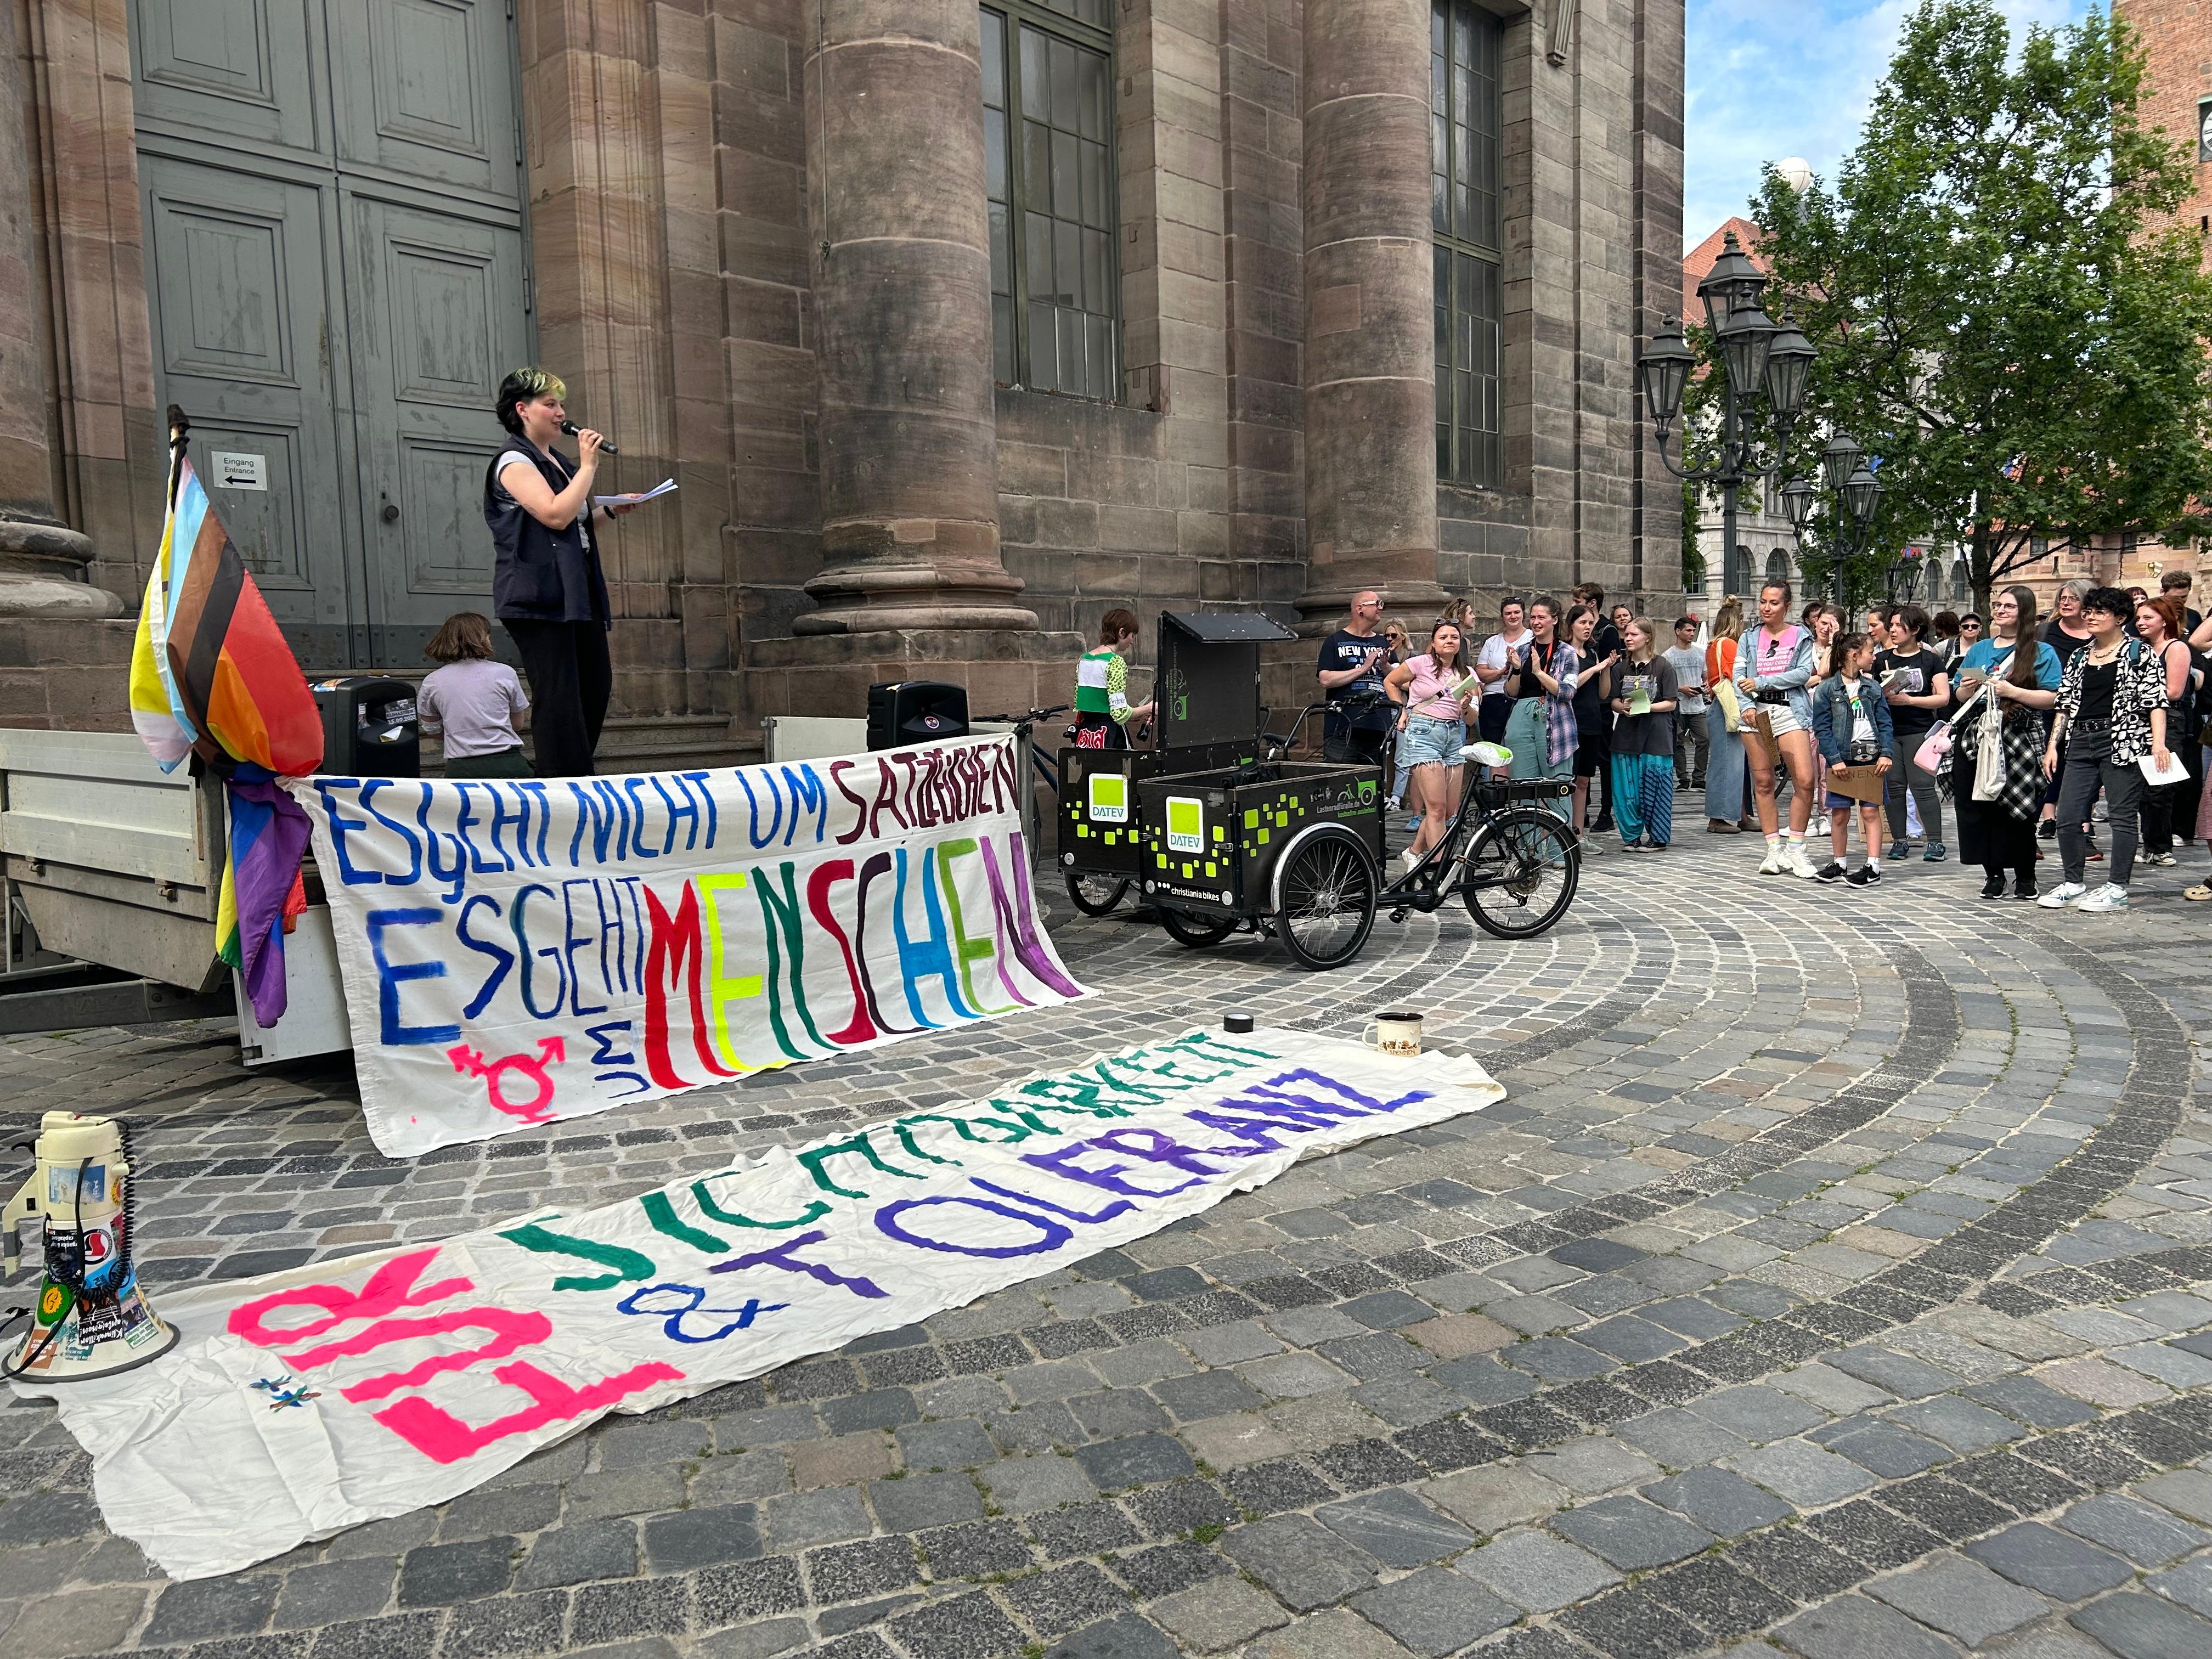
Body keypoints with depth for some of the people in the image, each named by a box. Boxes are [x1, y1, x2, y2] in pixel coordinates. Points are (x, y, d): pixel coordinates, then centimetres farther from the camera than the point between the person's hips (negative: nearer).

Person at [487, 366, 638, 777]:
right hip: (538, 597, -9)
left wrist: (611, 512, 14)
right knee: (559, 697, -11)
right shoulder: (514, 462, -7)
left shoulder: (558, 462, 21)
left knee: (597, 687, 8)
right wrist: (588, 466, -12)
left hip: (577, 593, 9)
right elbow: (555, 515, -21)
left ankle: (574, 780, 16)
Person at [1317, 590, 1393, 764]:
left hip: (1378, 730, 4)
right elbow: (1326, 680, -8)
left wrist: (1384, 666, -3)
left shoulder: (1383, 643, 19)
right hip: (1342, 730, -4)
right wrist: (1364, 668, -8)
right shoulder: (1335, 641, 6)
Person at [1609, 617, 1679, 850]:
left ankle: (1658, 838, 7)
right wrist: (1622, 707, -10)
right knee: (1627, 789, 3)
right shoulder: (1623, 667, 12)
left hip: (1655, 736, -4)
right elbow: (1614, 700, 12)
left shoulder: (1663, 666, -2)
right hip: (1626, 734, 4)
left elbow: (1671, 703, -4)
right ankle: (1632, 836, 13)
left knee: (1654, 789, -2)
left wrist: (1646, 707, -17)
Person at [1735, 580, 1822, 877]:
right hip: (1756, 712, 2)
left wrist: (1762, 682, -11)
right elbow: (1739, 675, 6)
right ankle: (1775, 850, 11)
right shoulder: (1750, 638, 14)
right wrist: (1747, 705, -10)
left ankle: (1794, 851, -3)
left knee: (1804, 780, -13)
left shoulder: (1800, 637, 7)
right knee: (1763, 782, 3)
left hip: (1790, 710, -2)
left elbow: (1804, 672, -6)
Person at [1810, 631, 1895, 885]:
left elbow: (1885, 724, 7)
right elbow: (1822, 728, -5)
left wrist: (1886, 754, -6)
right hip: (1842, 760, -2)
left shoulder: (1873, 687, 10)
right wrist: (1835, 759, -13)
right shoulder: (1826, 690, -1)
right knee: (1839, 815, 5)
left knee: (1870, 811, -1)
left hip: (1871, 758, 2)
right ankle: (1839, 864, 18)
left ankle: (1873, 867, 0)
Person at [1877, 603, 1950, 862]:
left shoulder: (1931, 660, 4)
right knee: (1893, 786, 2)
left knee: (1923, 786, -8)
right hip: (1887, 731, 3)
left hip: (1919, 731, -3)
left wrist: (1908, 700, -12)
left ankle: (1936, 841, -3)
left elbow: (1943, 698, -2)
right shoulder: (1880, 660, 12)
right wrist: (1879, 697, -9)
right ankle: (1899, 840, 10)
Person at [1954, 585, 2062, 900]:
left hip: (2020, 741, -4)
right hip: (1977, 738, 4)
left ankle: (2025, 876, 10)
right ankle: (1993, 873, 13)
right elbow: (1961, 697, 22)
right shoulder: (1978, 650, 18)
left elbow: (2051, 698, -7)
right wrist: (1966, 690, 0)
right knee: (1978, 807, 2)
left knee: (2017, 810, -3)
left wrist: (2011, 691, -17)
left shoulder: (2041, 653, 3)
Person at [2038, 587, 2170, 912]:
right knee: (2067, 817, 2)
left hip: (2123, 742, -5)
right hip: (2081, 743, 6)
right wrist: (2053, 745, 11)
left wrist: (2158, 742, -16)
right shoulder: (2079, 657, 17)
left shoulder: (2141, 653, 2)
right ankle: (2072, 883, 14)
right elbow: (2065, 704, 17)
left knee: (2121, 816, -2)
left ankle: (2117, 888, 4)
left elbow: (2156, 701, -5)